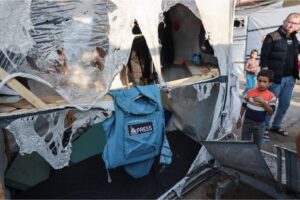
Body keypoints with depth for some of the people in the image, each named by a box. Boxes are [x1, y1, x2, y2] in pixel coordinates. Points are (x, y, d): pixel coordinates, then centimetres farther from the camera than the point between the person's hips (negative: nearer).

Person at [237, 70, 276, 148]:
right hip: (247, 122, 1)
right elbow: (244, 106, 3)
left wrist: (263, 102, -25)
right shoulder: (250, 92, -6)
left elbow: (271, 112, -12)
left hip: (260, 124, 0)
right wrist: (239, 118, 5)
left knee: (257, 145, 14)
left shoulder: (271, 96, -9)